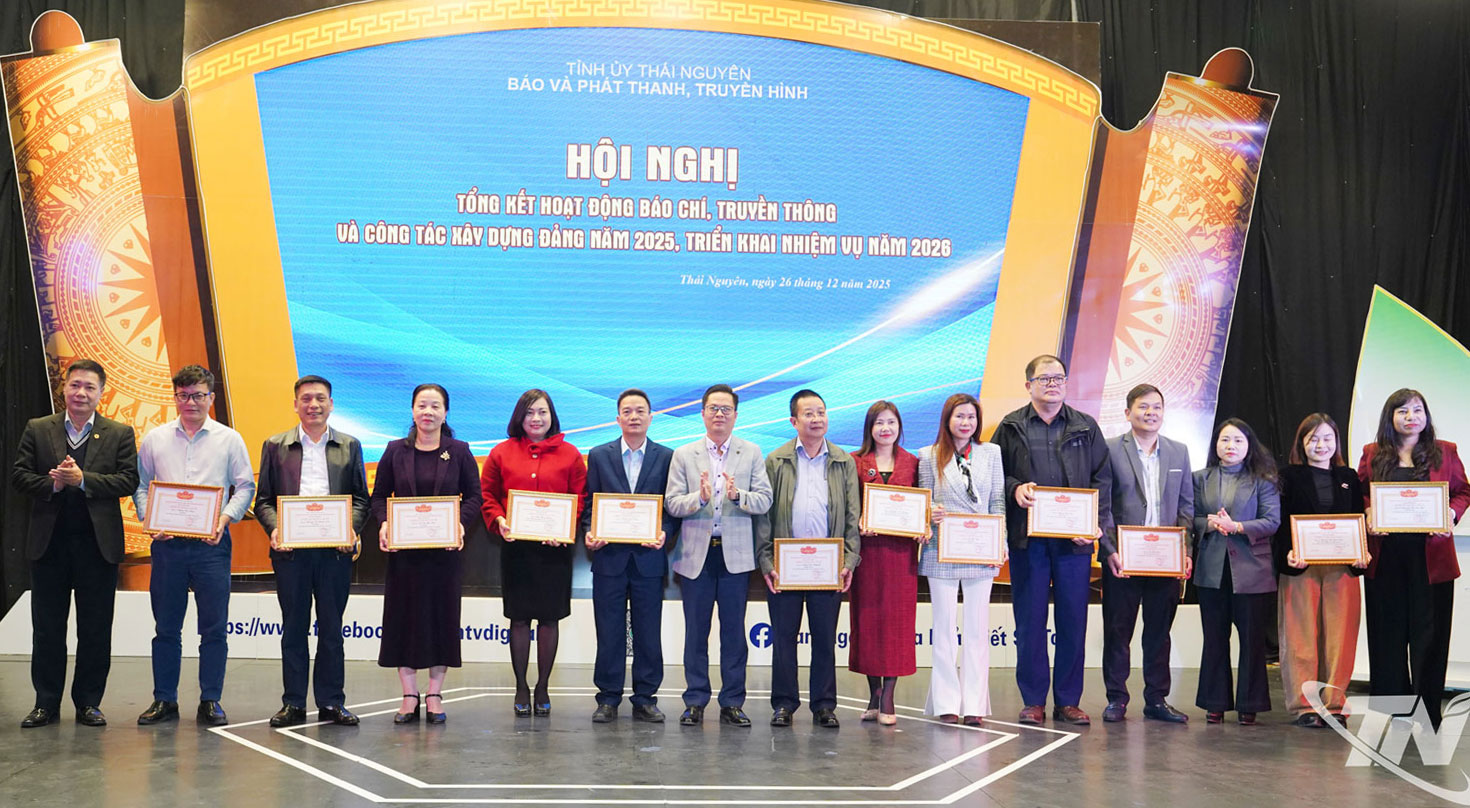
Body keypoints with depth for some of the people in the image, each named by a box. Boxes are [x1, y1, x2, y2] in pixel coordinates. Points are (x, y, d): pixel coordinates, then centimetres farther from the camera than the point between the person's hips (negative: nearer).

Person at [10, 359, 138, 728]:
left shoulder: (120, 434, 3)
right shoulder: (37, 429, 7)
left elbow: (128, 480, -6)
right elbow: (19, 475, 2)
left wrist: (83, 480, -16)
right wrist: (51, 484, -16)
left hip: (98, 544, -1)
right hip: (49, 542, 1)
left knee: (95, 629, 4)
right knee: (47, 628, 7)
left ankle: (89, 703, 14)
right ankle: (46, 704, 16)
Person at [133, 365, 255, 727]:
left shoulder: (229, 439, 5)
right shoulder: (154, 439, 10)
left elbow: (245, 487, 5)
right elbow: (141, 486, 12)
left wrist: (225, 518, -11)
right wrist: (148, 519, -5)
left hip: (211, 544, -1)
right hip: (167, 543, 2)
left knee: (213, 626, 0)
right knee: (166, 626, 6)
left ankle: (210, 701, 8)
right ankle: (164, 700, 14)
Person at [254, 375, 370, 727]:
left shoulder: (349, 446, 11)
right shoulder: (275, 446, 10)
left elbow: (360, 498, 9)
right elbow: (263, 499, 8)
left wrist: (351, 529, -9)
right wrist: (274, 528, -10)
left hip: (335, 550, 0)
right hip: (291, 549, 0)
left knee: (331, 628, 4)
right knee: (293, 628, 4)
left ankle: (331, 702, 11)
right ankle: (293, 703, 11)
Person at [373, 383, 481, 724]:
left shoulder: (459, 452, 4)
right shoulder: (395, 452, 6)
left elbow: (474, 496, 3)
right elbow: (379, 496, 8)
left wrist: (461, 523, -15)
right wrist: (384, 523, -11)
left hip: (445, 549, -1)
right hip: (403, 549, 1)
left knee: (442, 616, 2)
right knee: (403, 616, 1)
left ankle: (435, 695, 12)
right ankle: (409, 695, 11)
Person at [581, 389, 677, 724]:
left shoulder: (667, 457, 6)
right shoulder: (599, 456, 8)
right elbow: (589, 503, 8)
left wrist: (664, 532, -13)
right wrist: (589, 532, -9)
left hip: (648, 557, 0)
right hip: (609, 557, 1)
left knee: (648, 632, 4)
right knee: (609, 631, 4)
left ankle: (645, 699, 13)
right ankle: (608, 699, 12)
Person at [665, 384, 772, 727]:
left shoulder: (752, 453, 6)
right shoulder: (684, 455, 6)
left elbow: (765, 501, -2)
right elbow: (671, 503, -2)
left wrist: (738, 495, -20)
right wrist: (699, 498, -20)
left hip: (736, 554, 0)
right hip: (696, 554, 0)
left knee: (734, 631, 4)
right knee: (695, 631, 5)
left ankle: (732, 703, 12)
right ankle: (695, 702, 14)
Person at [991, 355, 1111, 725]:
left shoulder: (1085, 427, 11)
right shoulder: (1011, 428, 8)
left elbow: (1102, 478, 8)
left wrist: (1096, 523, -6)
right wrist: (1015, 488, -13)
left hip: (1074, 538, 1)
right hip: (1027, 539, -1)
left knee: (1073, 619, 3)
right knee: (1029, 621, 2)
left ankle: (1068, 701, 12)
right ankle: (1033, 701, 11)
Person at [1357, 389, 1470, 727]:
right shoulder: (1372, 454, 9)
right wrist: (1370, 515, -8)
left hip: (1431, 556, -1)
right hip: (1385, 557, 1)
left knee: (1429, 632, 0)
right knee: (1387, 634, 5)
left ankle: (1427, 712, 7)